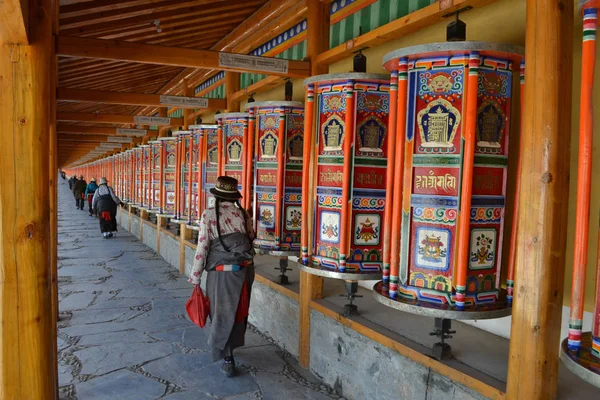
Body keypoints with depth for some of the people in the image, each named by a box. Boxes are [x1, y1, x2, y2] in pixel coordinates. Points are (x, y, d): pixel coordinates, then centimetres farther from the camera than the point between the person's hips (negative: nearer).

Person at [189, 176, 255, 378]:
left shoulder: (209, 215, -11)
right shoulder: (243, 213, 0)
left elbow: (202, 248, -12)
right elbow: (251, 238, 7)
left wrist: (195, 278, -5)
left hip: (221, 273, -4)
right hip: (246, 270, 4)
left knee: (222, 314, 12)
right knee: (239, 311, 22)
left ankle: (227, 358, 17)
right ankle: (232, 344, 43)